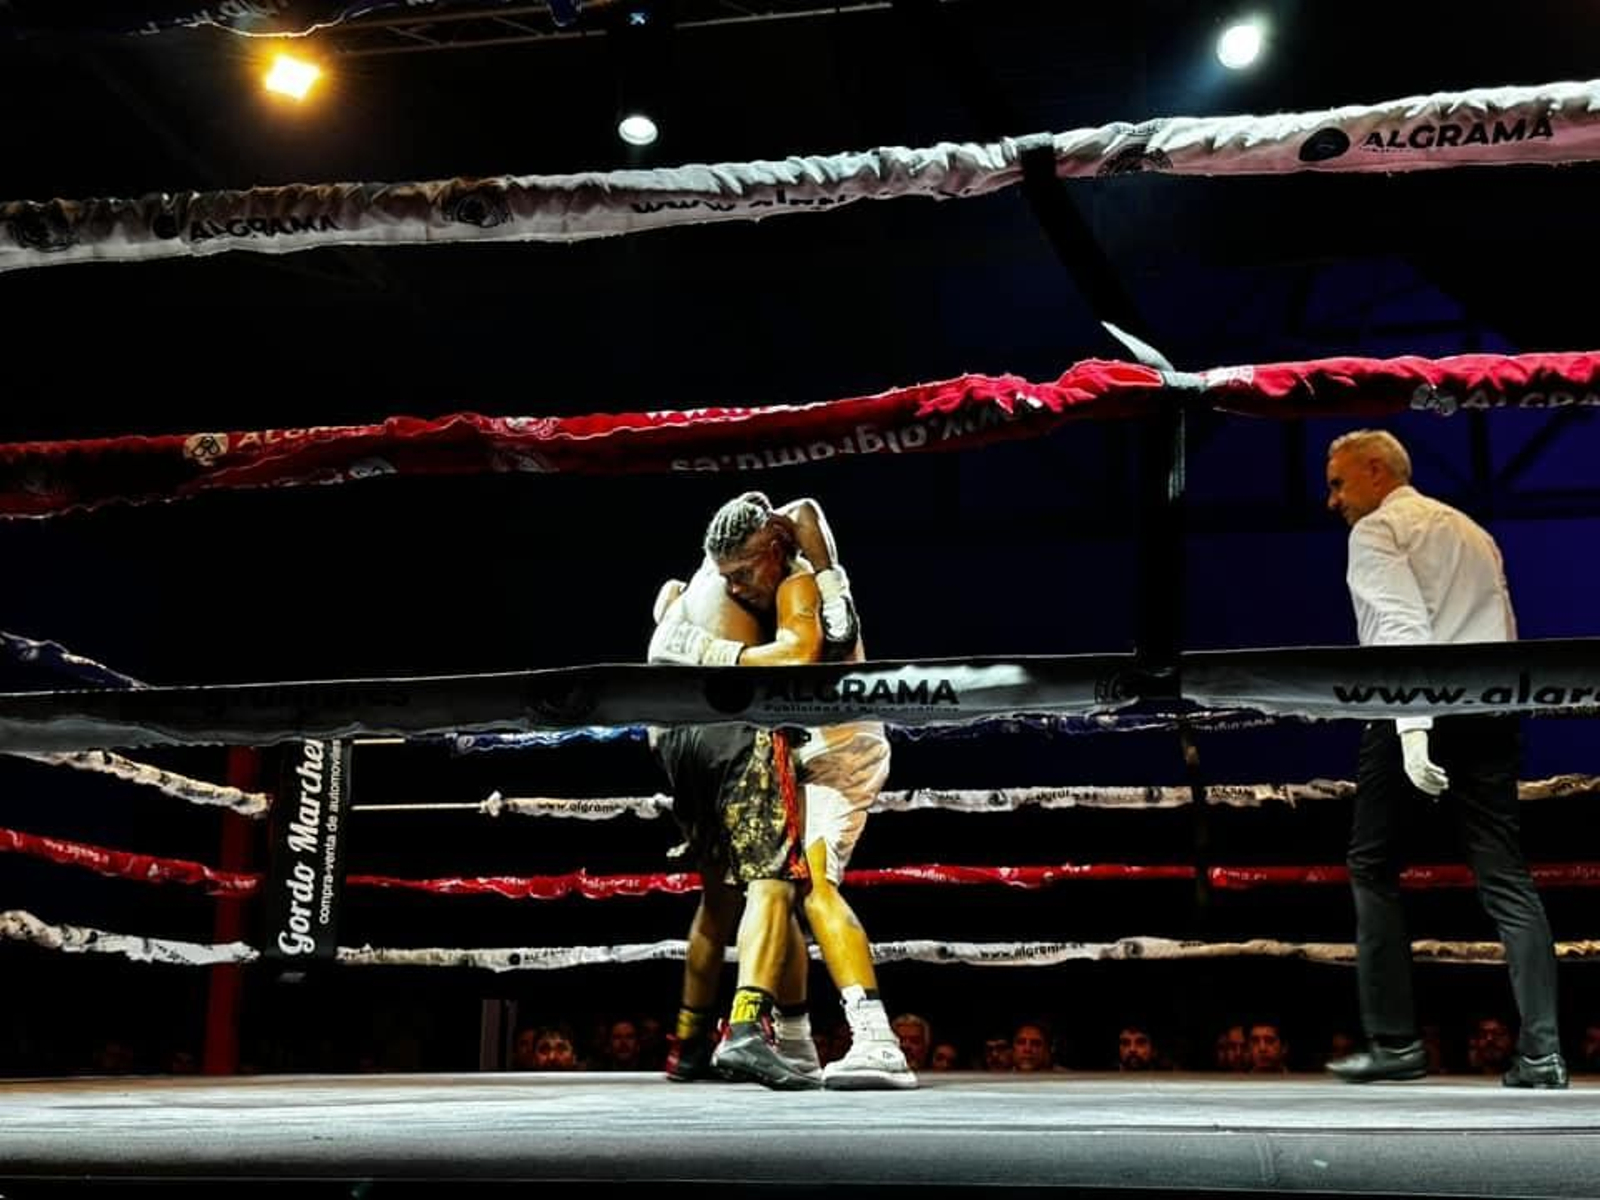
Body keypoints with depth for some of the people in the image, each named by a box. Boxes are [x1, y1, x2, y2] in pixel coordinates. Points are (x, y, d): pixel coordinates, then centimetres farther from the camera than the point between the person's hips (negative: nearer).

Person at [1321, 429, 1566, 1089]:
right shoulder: (1471, 529, 25)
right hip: (1492, 707, 7)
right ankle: (1541, 1052, -5)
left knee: (1373, 868, 5)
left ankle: (1395, 1042, 5)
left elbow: (1403, 627, -14)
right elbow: (1503, 630, 21)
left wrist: (1412, 729, -23)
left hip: (1416, 711, -7)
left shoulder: (1376, 530, 1)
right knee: (1506, 876, 3)